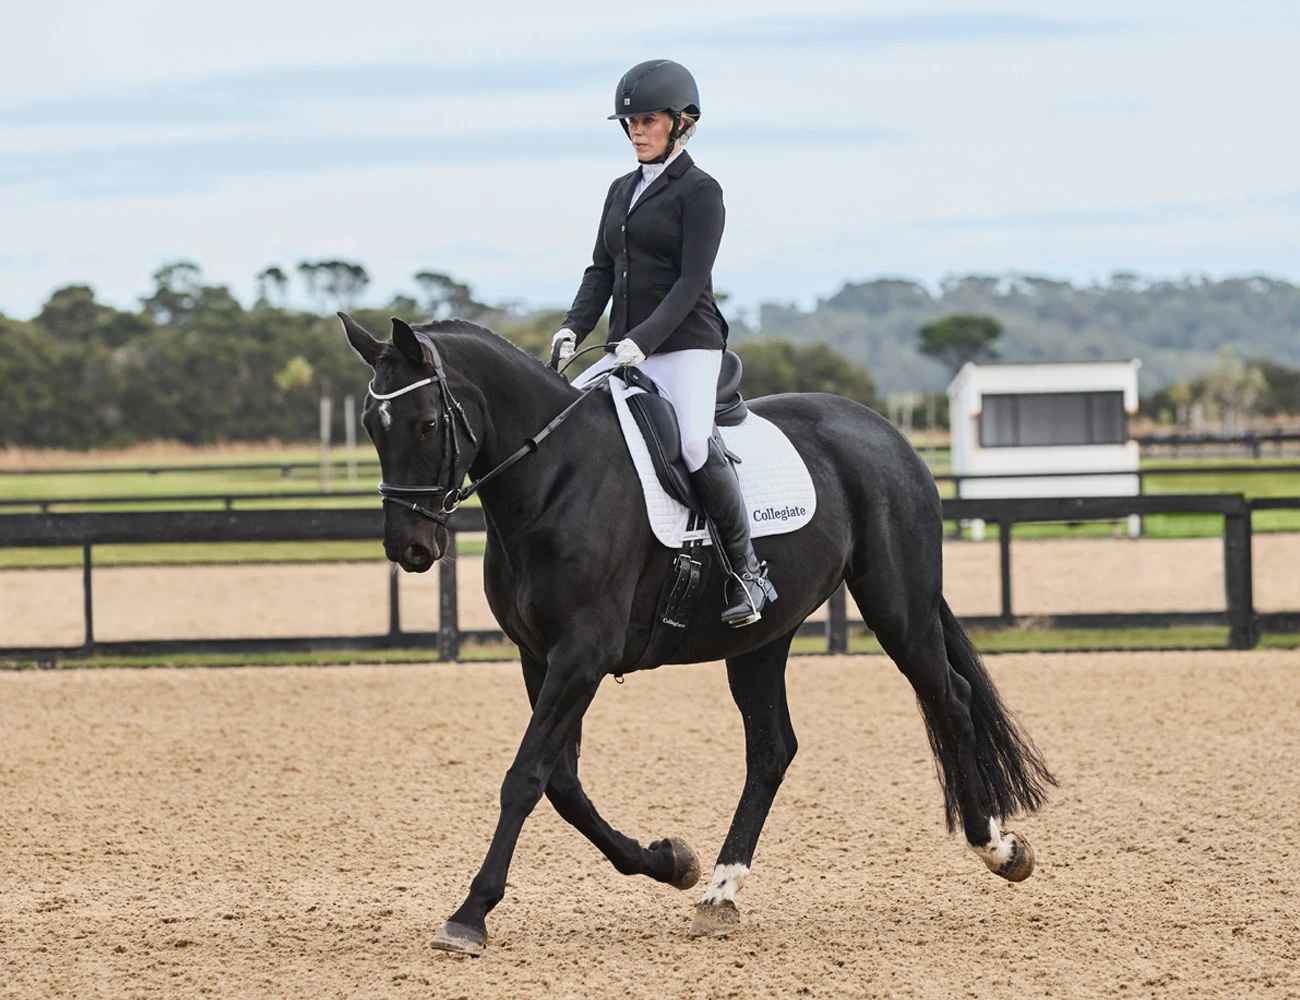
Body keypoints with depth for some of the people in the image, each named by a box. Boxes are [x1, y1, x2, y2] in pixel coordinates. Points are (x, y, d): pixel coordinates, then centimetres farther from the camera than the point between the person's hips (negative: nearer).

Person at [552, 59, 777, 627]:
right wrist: (575, 327, -4)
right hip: (627, 351, 8)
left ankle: (746, 569, -20)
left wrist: (643, 339, -22)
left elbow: (692, 281, -12)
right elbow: (601, 269, 14)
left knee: (695, 442, -30)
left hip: (685, 346, -8)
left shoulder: (699, 191, -4)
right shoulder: (621, 191, 17)